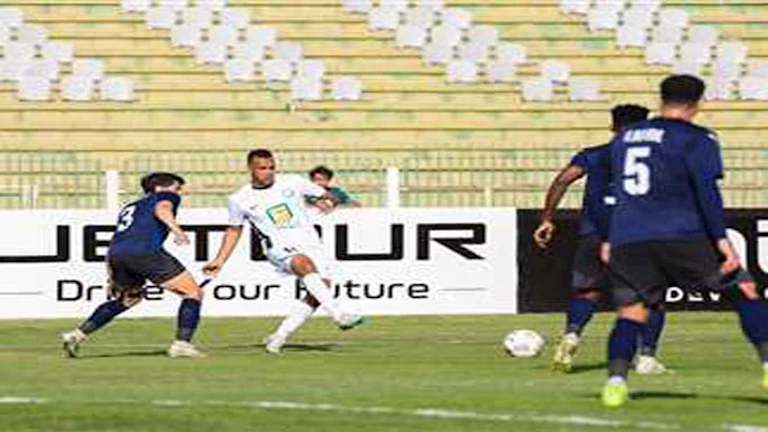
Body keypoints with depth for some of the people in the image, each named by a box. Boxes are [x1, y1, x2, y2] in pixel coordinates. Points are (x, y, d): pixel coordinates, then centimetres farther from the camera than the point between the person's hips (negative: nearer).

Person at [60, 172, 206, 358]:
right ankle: (182, 343, -12)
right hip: (145, 251, -7)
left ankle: (78, 334, 26)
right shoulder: (165, 196, 18)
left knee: (123, 299, 32)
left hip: (115, 253, 7)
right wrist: (176, 230, -23)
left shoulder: (129, 208, 37)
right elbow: (162, 209, -7)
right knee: (193, 293, 1)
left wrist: (113, 278, 40)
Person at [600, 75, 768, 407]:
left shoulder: (623, 138, 21)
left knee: (630, 311, 7)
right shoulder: (696, 139, 2)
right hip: (682, 237, -4)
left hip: (627, 241, 4)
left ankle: (616, 379, -16)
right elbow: (706, 192, -9)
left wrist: (610, 241, 31)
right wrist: (722, 240, -11)